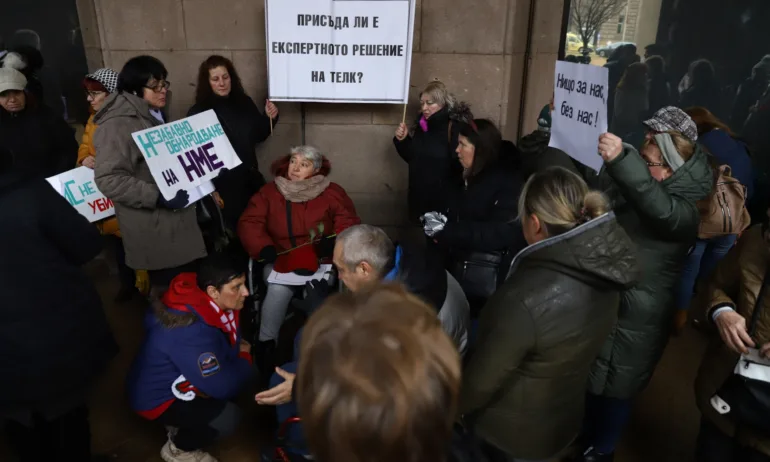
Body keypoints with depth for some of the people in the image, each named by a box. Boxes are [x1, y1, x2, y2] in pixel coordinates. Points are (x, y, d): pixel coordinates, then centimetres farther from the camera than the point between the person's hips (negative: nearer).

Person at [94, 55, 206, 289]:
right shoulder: (118, 125, -17)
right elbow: (109, 179, -25)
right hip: (153, 226, -9)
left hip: (175, 217, 9)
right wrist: (157, 196, -29)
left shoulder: (154, 116, 14)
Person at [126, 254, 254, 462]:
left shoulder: (207, 304, -12)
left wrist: (239, 350, -12)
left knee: (244, 373, 0)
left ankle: (184, 425, 15)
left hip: (181, 378, 9)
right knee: (228, 417, -24)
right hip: (157, 396, -9)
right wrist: (245, 358, -14)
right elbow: (221, 386, -31)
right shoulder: (190, 331, -38)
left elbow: (230, 343, 9)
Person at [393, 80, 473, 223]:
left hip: (446, 200, -7)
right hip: (421, 196, 7)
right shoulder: (422, 123, 7)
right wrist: (402, 140, 2)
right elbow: (412, 158, 16)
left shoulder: (456, 126, -17)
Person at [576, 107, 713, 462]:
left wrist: (621, 159, -52)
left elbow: (660, 208, -41)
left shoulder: (685, 210, -17)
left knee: (615, 388, 10)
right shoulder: (623, 185, 5)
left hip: (635, 316, -6)